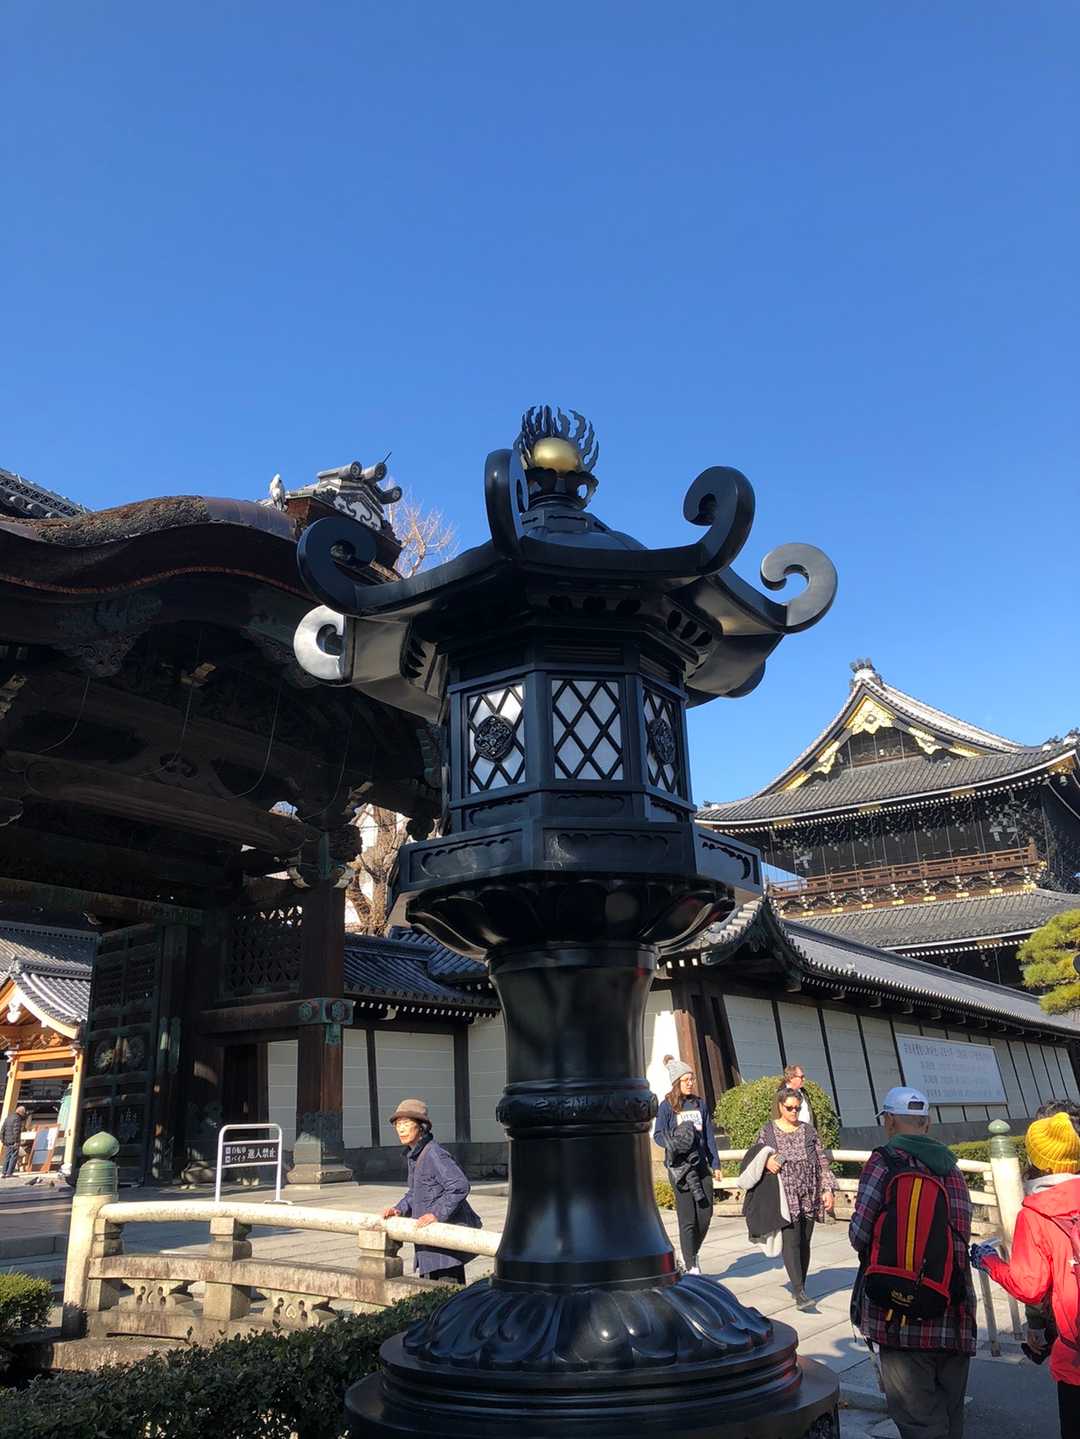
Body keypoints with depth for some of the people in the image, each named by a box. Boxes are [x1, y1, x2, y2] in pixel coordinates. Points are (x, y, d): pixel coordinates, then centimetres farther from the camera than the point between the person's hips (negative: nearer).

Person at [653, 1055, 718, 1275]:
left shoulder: (700, 1104, 9)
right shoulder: (667, 1106, -4)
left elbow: (709, 1135, 13)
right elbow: (658, 1135, -3)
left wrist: (715, 1163, 10)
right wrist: (673, 1144, -22)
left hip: (701, 1165, 4)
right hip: (679, 1167, -4)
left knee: (706, 1214, 6)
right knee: (687, 1219, -1)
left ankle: (692, 1254, 30)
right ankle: (690, 1266, 11)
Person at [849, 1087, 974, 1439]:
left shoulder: (884, 1160, -7)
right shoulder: (951, 1168, 9)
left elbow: (860, 1233, -13)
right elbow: (962, 1235, 6)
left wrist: (869, 1252, 8)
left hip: (902, 1315, -5)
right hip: (954, 1315, 6)